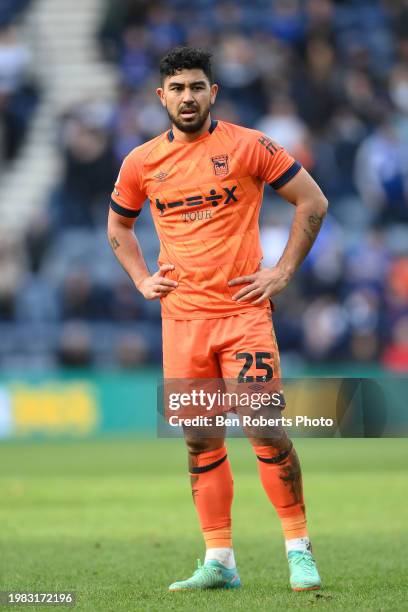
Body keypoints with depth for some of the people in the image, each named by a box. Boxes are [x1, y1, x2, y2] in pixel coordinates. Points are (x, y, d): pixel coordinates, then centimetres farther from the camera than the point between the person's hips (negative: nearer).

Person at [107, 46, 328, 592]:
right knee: (201, 441, 5)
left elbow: (313, 202, 1)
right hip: (181, 317, 4)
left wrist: (284, 271, -3)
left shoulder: (247, 146, -4)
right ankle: (219, 561, 12)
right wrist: (141, 279, 10)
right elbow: (118, 227, 24)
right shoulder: (141, 163, 7)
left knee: (266, 429, -10)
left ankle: (299, 547, 1)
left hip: (242, 311, -3)